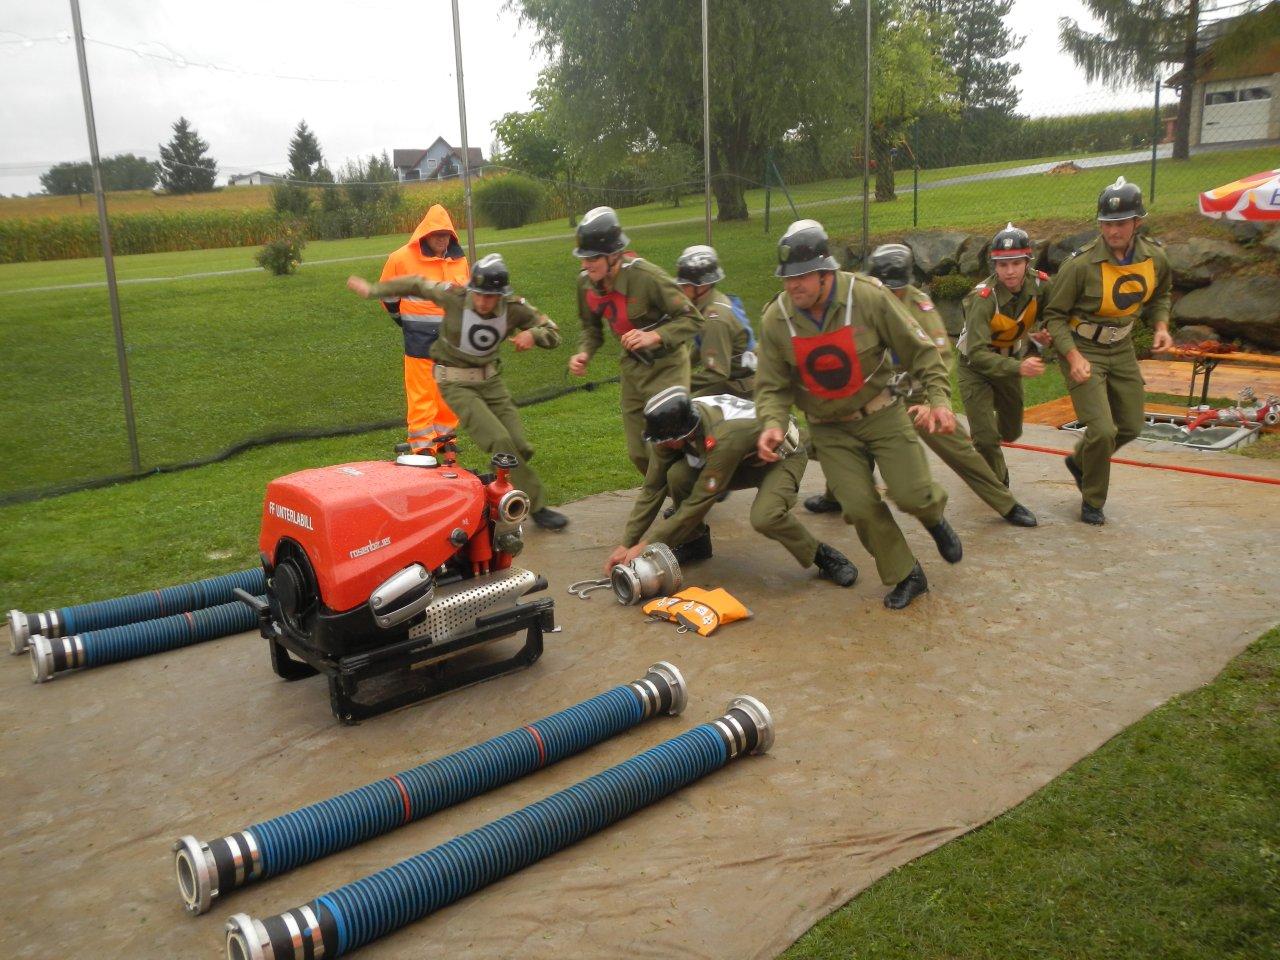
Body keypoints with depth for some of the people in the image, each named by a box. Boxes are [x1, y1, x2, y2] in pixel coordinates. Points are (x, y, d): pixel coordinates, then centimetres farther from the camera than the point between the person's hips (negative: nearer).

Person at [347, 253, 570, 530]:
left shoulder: (515, 308, -13)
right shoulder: (454, 296, -19)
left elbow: (553, 334, -7)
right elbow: (416, 285, -3)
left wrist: (533, 334, -30)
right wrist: (372, 289, 5)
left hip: (490, 379, 5)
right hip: (457, 383, -4)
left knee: (521, 447, -2)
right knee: (500, 441, -21)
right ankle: (537, 507, -12)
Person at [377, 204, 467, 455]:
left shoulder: (459, 260, 5)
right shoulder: (402, 258, -8)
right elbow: (388, 294, 5)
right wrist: (406, 320, 10)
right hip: (420, 339, -4)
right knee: (421, 393, -2)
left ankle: (445, 436, 23)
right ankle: (422, 444, 4)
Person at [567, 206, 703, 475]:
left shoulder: (646, 277, -28)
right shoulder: (586, 283, -9)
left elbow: (693, 319, -22)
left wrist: (655, 336, -37)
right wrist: (584, 353, -11)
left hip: (666, 365, -6)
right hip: (632, 367, 6)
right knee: (638, 453, 12)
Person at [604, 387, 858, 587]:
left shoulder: (722, 438, -40)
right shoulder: (672, 428, -20)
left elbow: (699, 503, -33)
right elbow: (652, 488, -12)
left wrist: (645, 545, -27)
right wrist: (626, 544, -13)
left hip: (783, 455, -6)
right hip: (745, 458, 7)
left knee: (764, 517, -36)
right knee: (677, 476, -20)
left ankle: (822, 556, -9)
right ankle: (695, 542, 5)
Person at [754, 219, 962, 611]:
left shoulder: (868, 296, -18)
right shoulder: (775, 319, -13)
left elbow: (919, 349, -8)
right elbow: (772, 385, -5)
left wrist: (938, 398, -17)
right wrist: (772, 423, -25)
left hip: (881, 414, -1)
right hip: (829, 429, 1)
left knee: (912, 494, -8)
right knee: (860, 507, -6)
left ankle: (934, 518, 32)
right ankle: (905, 577, 18)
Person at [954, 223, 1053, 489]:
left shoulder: (1040, 285, -17)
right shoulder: (983, 299, -34)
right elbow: (977, 354, -39)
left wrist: (1041, 335, -16)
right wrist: (1018, 367, -51)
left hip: (1010, 361, 5)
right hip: (975, 366, -5)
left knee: (1011, 431, 20)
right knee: (986, 437, -12)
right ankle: (999, 481, 18)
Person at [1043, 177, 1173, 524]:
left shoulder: (1155, 257, -6)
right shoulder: (1081, 264, -24)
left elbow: (1160, 295, 15)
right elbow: (1054, 315, -14)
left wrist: (1160, 325, -3)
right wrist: (1073, 357, -24)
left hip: (1122, 349, 6)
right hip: (1083, 351, -6)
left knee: (1131, 426, 15)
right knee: (1102, 430, -14)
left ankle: (1078, 461, 43)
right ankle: (1092, 501, 10)